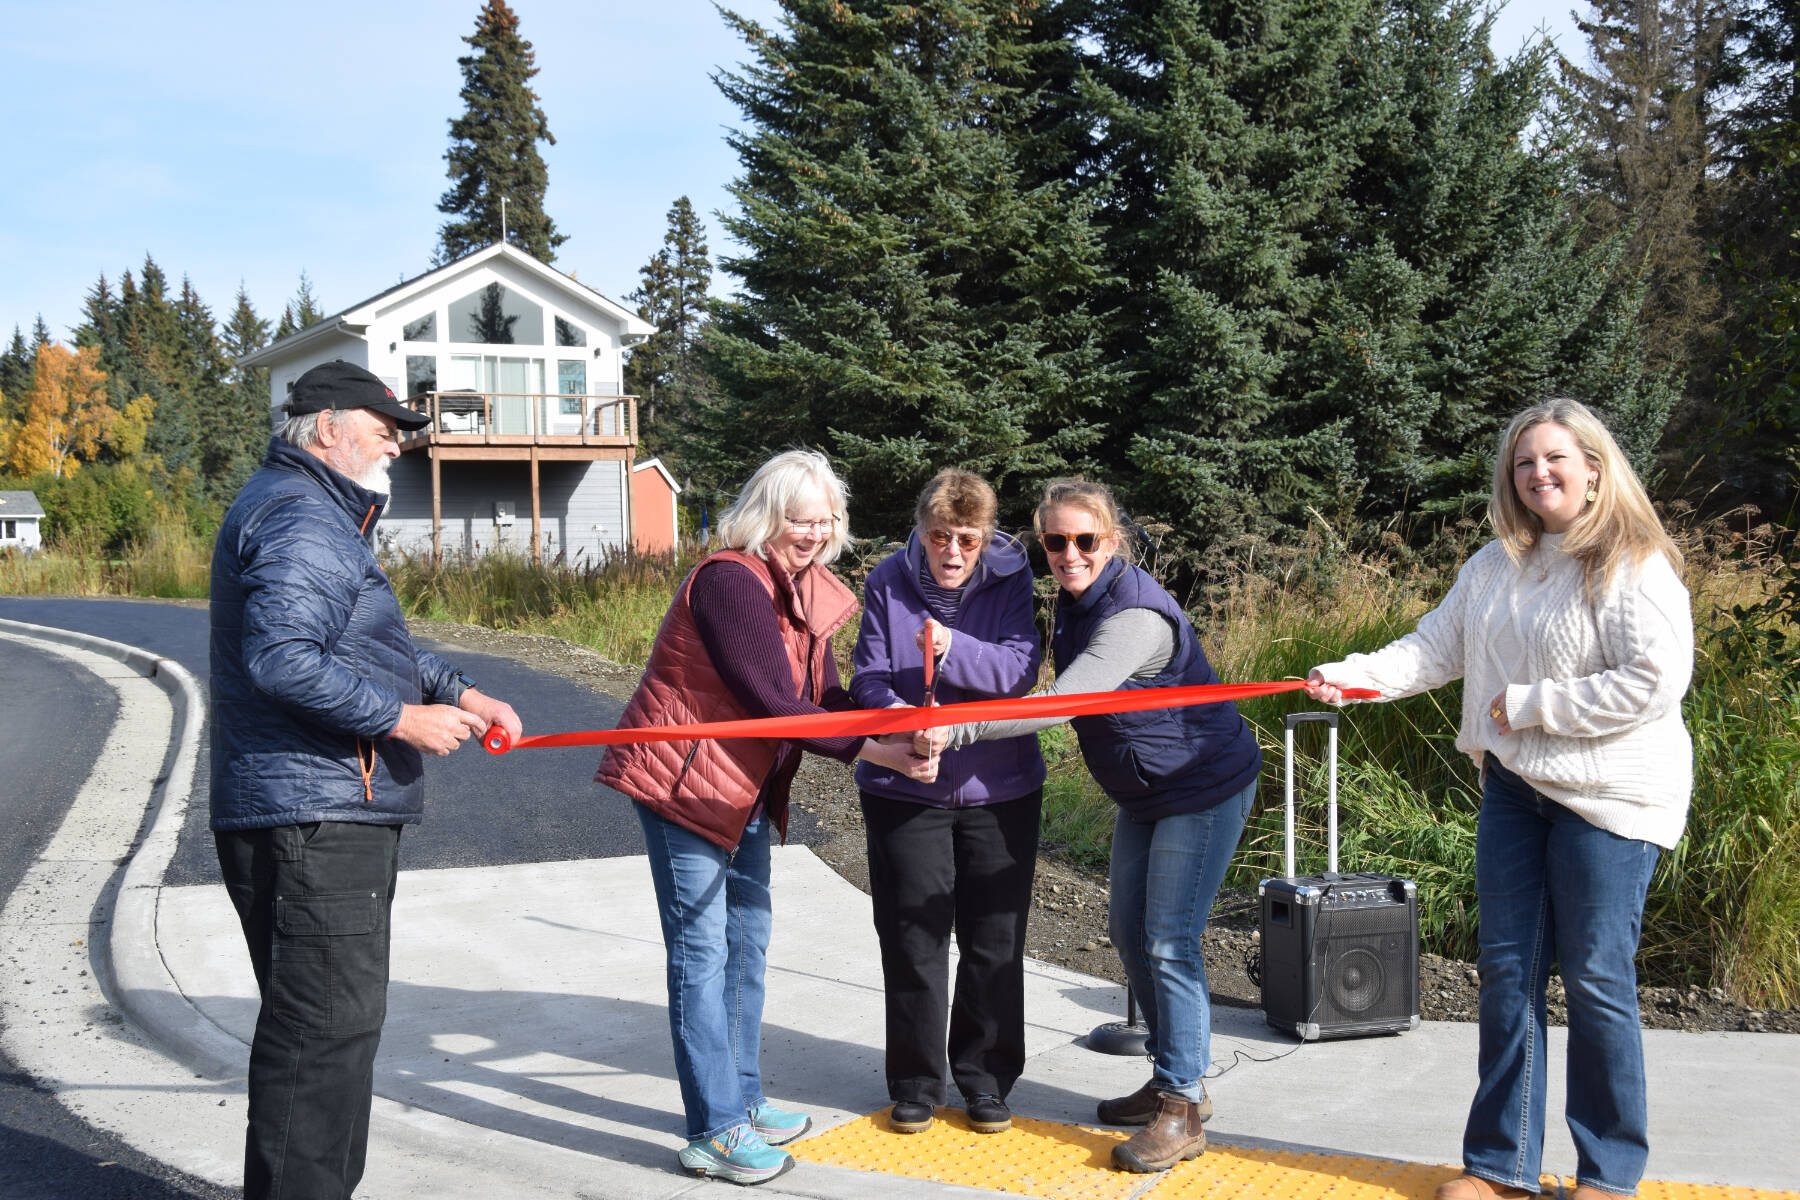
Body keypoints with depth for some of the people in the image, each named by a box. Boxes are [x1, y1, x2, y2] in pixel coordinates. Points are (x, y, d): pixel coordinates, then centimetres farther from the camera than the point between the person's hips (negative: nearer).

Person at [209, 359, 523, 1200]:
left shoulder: (325, 516, 23)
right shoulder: (300, 518, -14)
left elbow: (374, 647, 30)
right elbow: (282, 659, -26)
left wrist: (461, 693, 17)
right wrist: (403, 719, -20)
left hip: (336, 816, 12)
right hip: (308, 819, -12)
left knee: (339, 1018, 18)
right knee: (325, 1023, -9)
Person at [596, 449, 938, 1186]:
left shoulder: (807, 589, 5)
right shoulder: (729, 580, -23)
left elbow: (824, 698, 1)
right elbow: (775, 703, -28)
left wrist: (899, 725, -19)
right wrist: (882, 754, -28)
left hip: (744, 786, 10)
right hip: (681, 782, -10)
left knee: (747, 937, 17)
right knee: (701, 949, -4)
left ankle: (740, 1100, 31)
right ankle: (713, 1133, 5)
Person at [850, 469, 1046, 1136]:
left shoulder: (1010, 578, -5)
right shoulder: (889, 582, -5)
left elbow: (1021, 668, -16)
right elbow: (868, 679, -10)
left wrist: (954, 650, -33)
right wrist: (897, 716, -31)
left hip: (999, 787, 0)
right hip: (903, 788, 0)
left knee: (994, 941, 8)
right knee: (913, 938, 5)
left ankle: (986, 1078, 25)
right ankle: (917, 1083, 20)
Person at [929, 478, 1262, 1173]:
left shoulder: (1135, 615, -28)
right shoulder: (1075, 601, 2)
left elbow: (1061, 705, -38)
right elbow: (1067, 699, 14)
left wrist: (957, 730, -43)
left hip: (1204, 788, -9)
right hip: (1145, 794, 9)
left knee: (1169, 941, -11)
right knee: (1129, 931, 12)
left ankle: (1183, 1111, -1)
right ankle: (1169, 1081, 26)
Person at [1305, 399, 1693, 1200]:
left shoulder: (1634, 566, -13)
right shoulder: (1495, 564, 8)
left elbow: (1655, 683, -21)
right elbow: (1436, 648, 5)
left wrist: (1529, 705, -17)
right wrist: (1351, 675, -10)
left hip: (1608, 800, -6)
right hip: (1514, 788, 6)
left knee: (1594, 977, 1)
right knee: (1508, 968, 9)